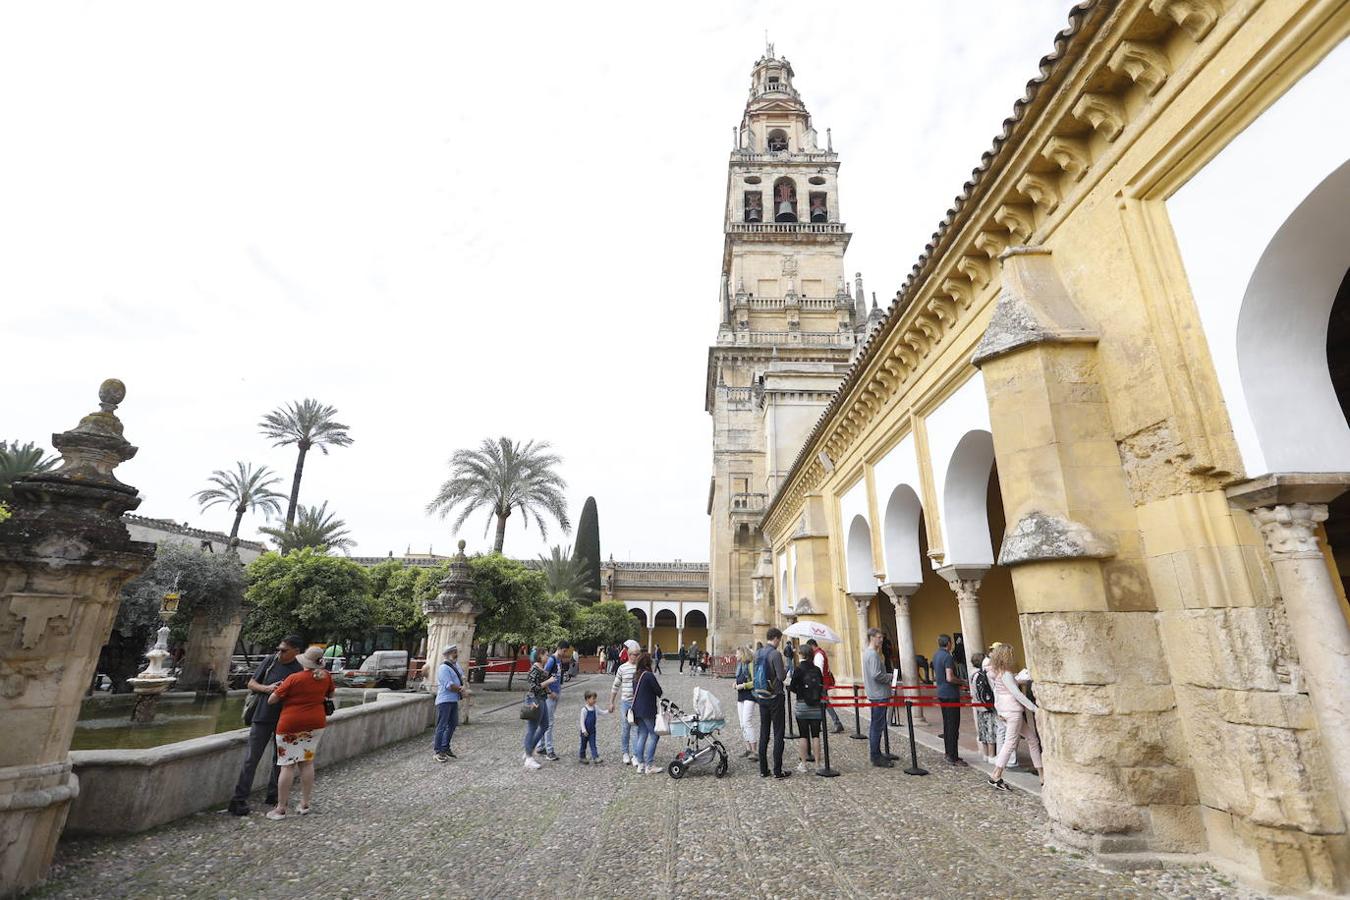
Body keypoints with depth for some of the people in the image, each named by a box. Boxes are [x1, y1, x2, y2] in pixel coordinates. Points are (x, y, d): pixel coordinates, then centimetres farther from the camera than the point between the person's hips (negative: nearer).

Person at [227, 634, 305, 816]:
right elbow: (251, 684, 3)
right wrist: (267, 688, -16)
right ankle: (239, 799, 11)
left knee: (280, 759, 12)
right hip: (262, 717, -1)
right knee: (251, 759, 0)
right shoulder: (270, 661, -5)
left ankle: (273, 795, 28)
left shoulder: (300, 671, -5)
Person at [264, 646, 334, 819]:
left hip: (290, 725, -4)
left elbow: (272, 700, -8)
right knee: (307, 763, 13)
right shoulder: (326, 676, -4)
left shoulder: (293, 678, -16)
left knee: (287, 765, 3)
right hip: (316, 723, 4)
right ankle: (304, 804, 19)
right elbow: (330, 694, 14)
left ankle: (281, 809, 10)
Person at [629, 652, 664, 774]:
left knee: (642, 735, 13)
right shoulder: (649, 675, -17)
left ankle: (640, 765, 16)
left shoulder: (636, 676, 8)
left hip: (637, 710, 8)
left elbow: (635, 692, 13)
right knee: (654, 735, 1)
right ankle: (648, 766, 2)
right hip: (648, 710, -8)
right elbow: (659, 691, -11)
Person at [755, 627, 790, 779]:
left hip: (762, 698, 7)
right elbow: (782, 677, -18)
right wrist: (786, 669, 0)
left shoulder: (758, 654, 7)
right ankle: (777, 770, 6)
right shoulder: (775, 654, -16)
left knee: (764, 734, 11)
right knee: (778, 734, 2)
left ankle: (763, 770, 16)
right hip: (775, 697, -6)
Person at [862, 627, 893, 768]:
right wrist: (890, 677, -9)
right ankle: (876, 758, 1)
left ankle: (876, 753, 26)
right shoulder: (873, 654, -18)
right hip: (879, 695, -10)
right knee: (877, 726, -4)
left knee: (874, 725, 16)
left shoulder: (867, 653, 14)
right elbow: (876, 675, -24)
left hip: (873, 694, 10)